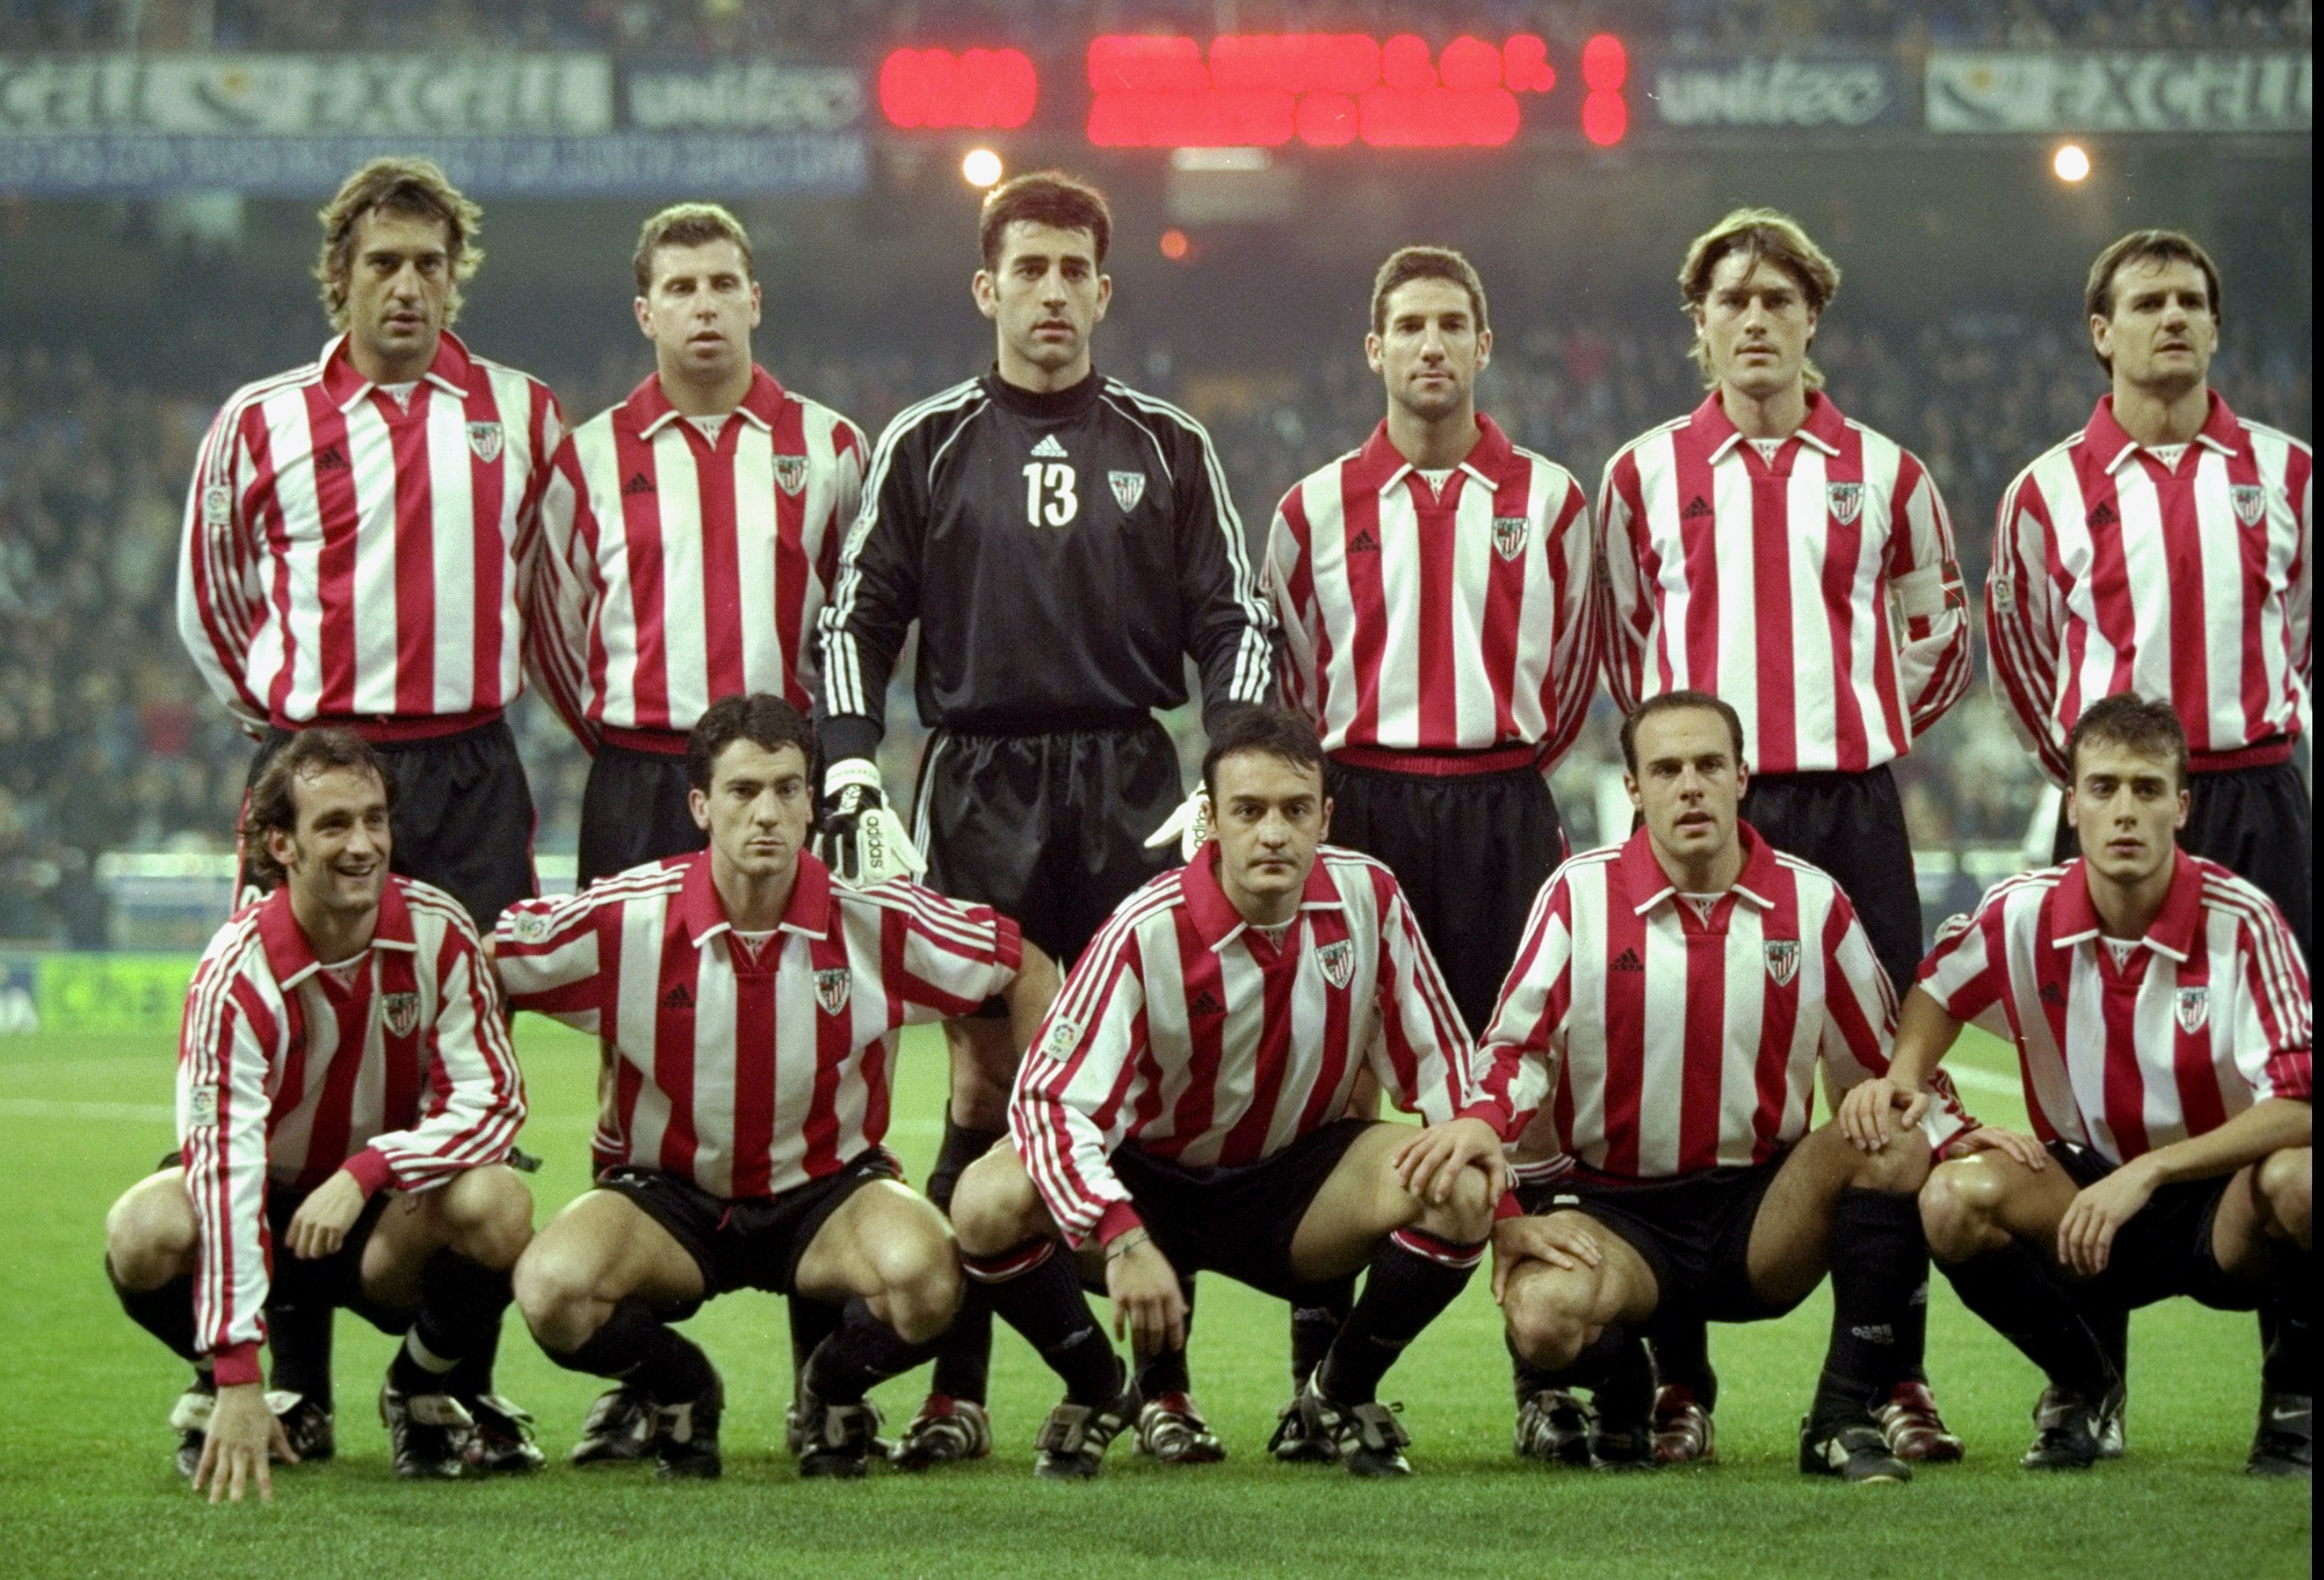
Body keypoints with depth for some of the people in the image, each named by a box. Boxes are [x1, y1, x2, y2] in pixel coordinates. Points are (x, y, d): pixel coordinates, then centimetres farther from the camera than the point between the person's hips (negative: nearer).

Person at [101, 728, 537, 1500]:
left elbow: (492, 1102, -14)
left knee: (497, 1204, -31)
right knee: (144, 1232, -34)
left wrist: (365, 1174, -33)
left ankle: (430, 1395, 0)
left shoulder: (438, 931, -14)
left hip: (390, 1217, 2)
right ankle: (220, 1395, 0)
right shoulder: (239, 970, -24)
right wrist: (238, 1381, -40)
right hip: (266, 1204, -2)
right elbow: (223, 1162, -31)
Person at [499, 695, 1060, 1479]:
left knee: (923, 1272, -34)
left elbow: (1026, 971, 2)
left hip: (829, 1191, 0)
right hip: (670, 1193, 0)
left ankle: (834, 1390, 5)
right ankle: (679, 1391, 6)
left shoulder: (875, 919, -12)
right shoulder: (626, 917, -14)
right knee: (552, 1287, -31)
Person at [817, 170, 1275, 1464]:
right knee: (984, 1087, -3)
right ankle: (956, 1391, 0)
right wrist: (852, 776, -5)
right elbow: (857, 617, 8)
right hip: (980, 786, -1)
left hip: (1134, 789, 1)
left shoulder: (1168, 447, 9)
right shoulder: (928, 445, 8)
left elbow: (1236, 619, 9)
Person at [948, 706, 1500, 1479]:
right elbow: (1049, 1097, -28)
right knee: (988, 1203, -31)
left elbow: (1430, 1053, 2)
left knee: (1460, 1191, -27)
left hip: (1294, 1193, 2)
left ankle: (1342, 1394, 1)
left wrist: (1471, 1122, -22)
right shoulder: (1149, 932, -23)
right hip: (1151, 1182, -2)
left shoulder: (1367, 897, -12)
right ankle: (1097, 1390, 0)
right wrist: (1122, 1240, -42)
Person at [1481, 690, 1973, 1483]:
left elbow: (1887, 1065, 10)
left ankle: (1845, 1418, -17)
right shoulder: (1580, 895, -2)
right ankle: (1624, 1400, 6)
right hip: (1615, 1208, -2)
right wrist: (1502, 1217, -14)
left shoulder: (1811, 903, 2)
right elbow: (1509, 1057, -1)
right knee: (1544, 1319, -34)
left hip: (1764, 1218, 2)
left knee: (1896, 1142, -25)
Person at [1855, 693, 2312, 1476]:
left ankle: (2293, 1392, -6)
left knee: (2293, 1181, -38)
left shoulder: (2241, 924, -18)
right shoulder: (2025, 912, -8)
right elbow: (1937, 990, 15)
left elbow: (2299, 1108, -24)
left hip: (2225, 1209, -3)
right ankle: (2080, 1383, 4)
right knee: (1955, 1198, -27)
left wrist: (2146, 1174, -30)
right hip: (2092, 1190, 3)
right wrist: (1903, 1077, -7)